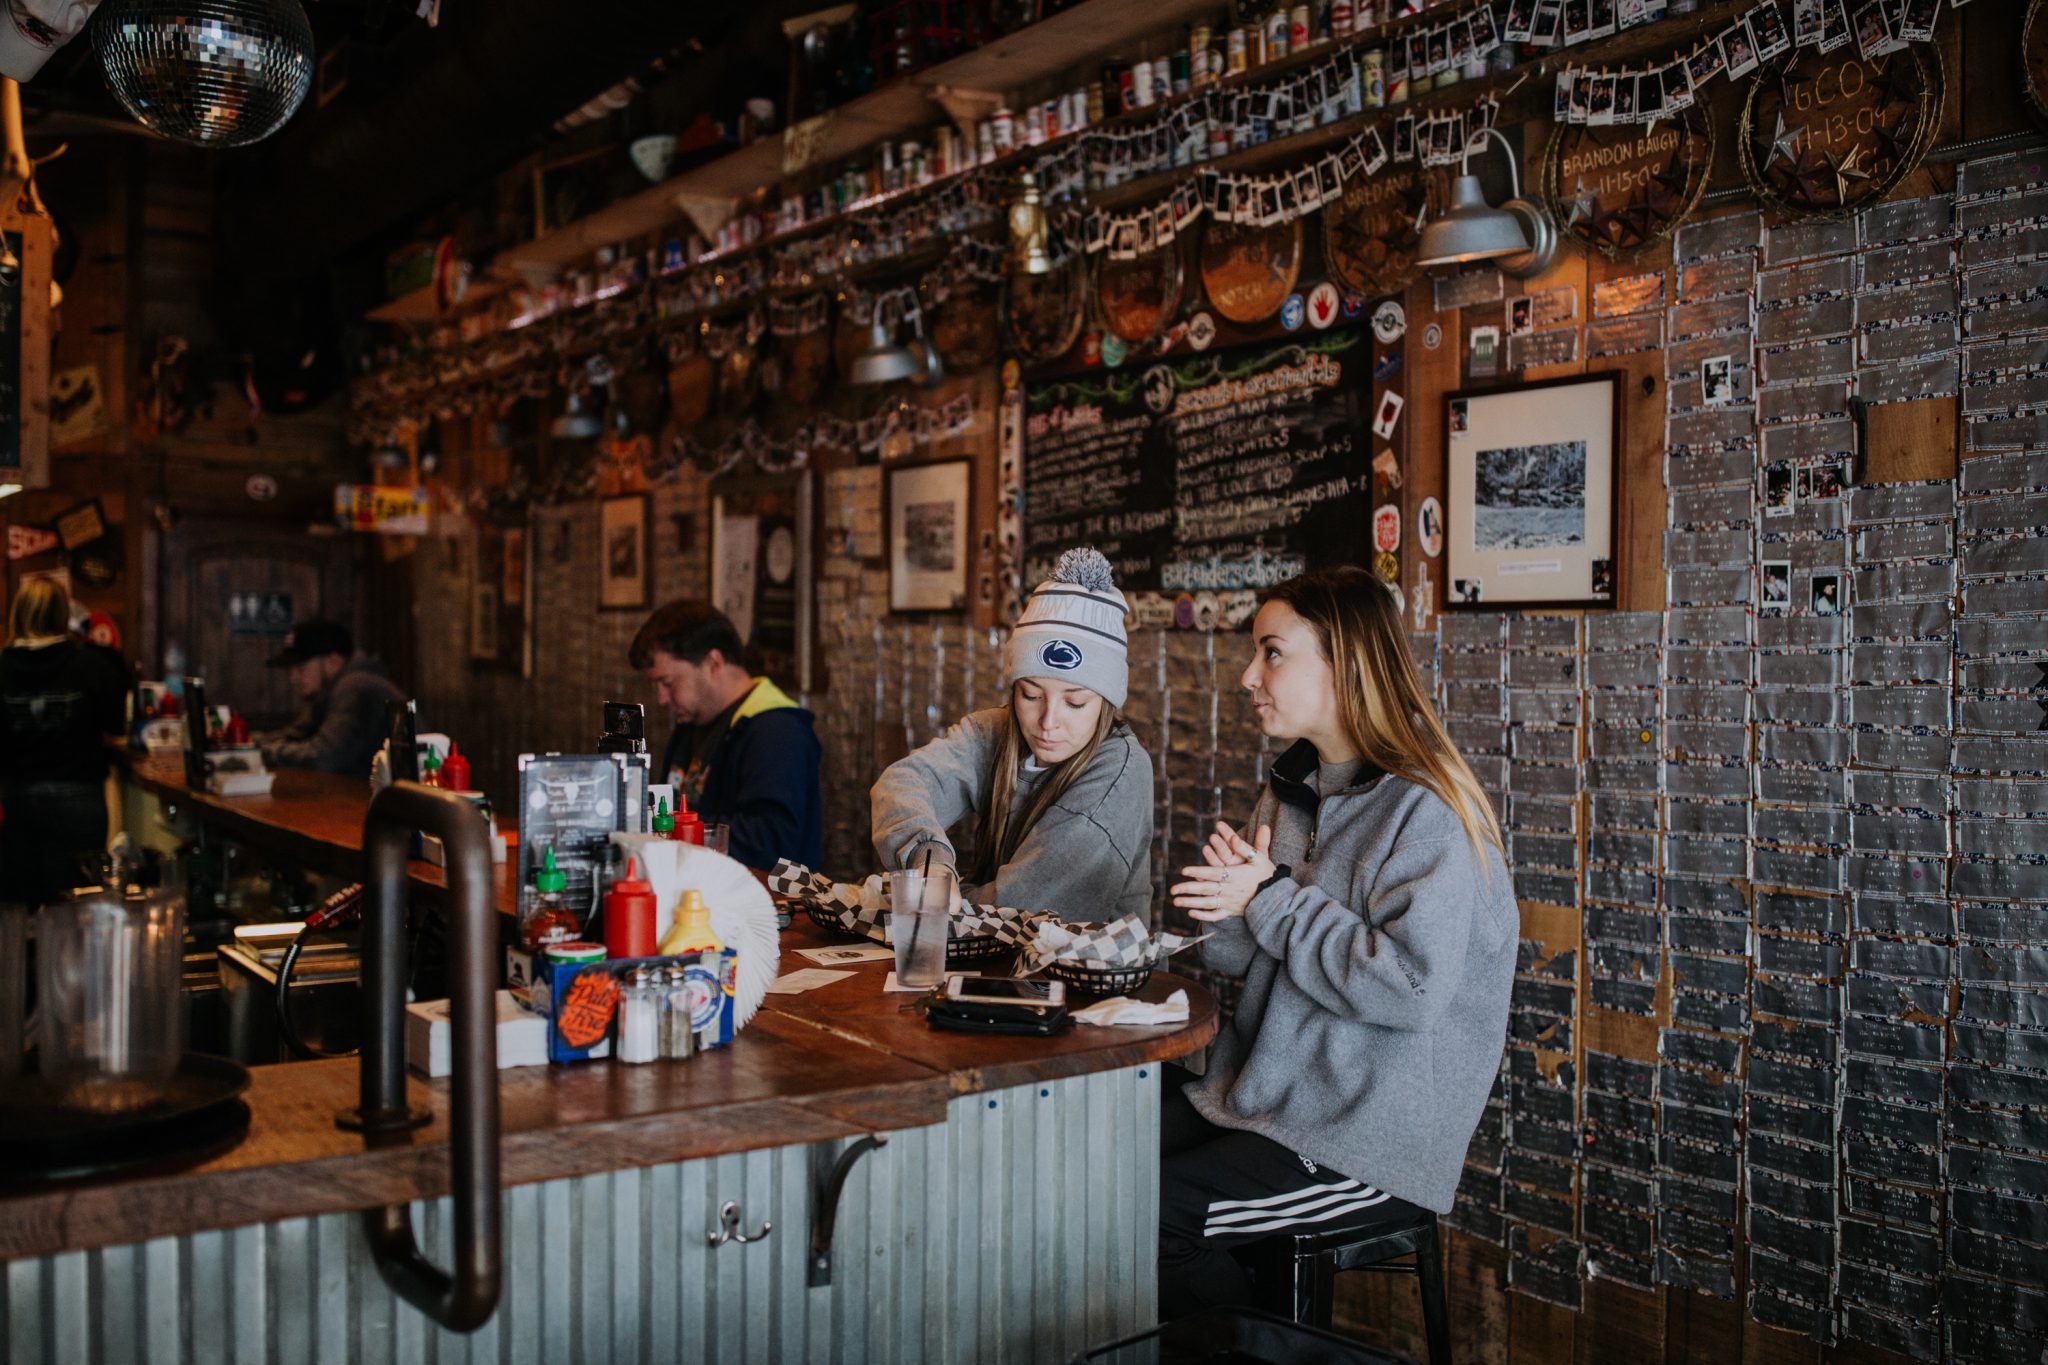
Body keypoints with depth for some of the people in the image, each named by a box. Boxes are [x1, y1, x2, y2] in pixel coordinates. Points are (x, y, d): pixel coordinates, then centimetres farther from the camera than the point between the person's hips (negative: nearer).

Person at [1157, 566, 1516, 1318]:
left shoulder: (1426, 812, -16)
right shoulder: (1293, 790, 11)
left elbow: (1411, 987, -26)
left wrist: (1271, 902, -17)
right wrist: (1230, 903, -10)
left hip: (1369, 1145, -8)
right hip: (1265, 1095, 8)